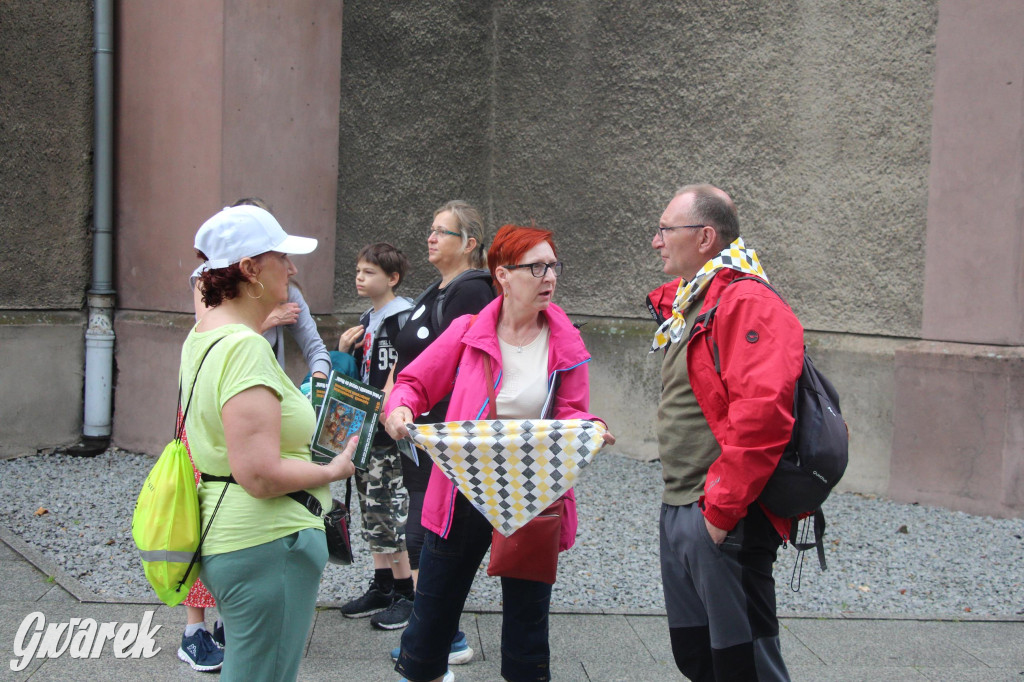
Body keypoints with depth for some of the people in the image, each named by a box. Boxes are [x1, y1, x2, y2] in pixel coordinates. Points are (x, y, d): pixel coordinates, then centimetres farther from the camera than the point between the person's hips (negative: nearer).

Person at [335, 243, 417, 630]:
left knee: (391, 511, -5)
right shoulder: (367, 320, 16)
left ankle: (406, 594, 5)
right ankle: (382, 588, 23)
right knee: (371, 511, 13)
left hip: (392, 431, -9)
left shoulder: (404, 317, -12)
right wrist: (343, 350, 5)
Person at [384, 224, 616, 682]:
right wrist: (400, 407, -18)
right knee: (432, 615, 10)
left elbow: (570, 417, 3)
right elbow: (414, 382, 4)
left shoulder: (566, 344, -1)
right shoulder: (468, 333, -4)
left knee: (527, 625, 12)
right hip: (463, 493, 0)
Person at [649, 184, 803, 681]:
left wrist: (722, 507, -24)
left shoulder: (747, 303, -17)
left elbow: (761, 414, -27)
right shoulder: (691, 304, 16)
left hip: (723, 521, -10)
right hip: (678, 511, 10)